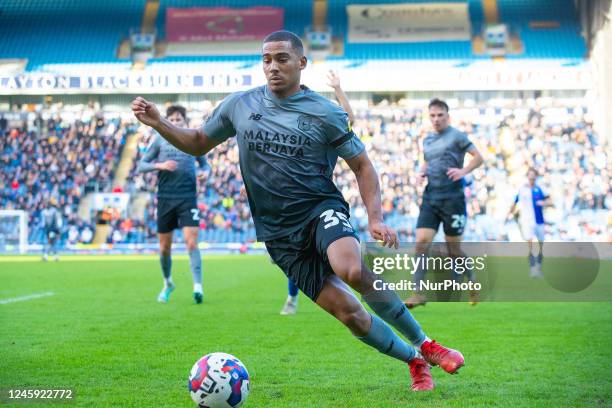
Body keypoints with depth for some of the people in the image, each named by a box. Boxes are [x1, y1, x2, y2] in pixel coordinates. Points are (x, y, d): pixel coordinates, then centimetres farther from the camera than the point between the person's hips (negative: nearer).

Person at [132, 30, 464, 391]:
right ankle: (415, 362, 15)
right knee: (347, 311, -8)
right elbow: (199, 144, 18)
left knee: (353, 270, -34)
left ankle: (424, 344, -13)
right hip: (279, 233, 2)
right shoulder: (239, 105, 5)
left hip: (321, 209, -2)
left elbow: (362, 165, 4)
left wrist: (376, 219, -9)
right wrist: (159, 123, 1)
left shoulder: (326, 113, -2)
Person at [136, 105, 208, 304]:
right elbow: (140, 167, 6)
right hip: (165, 197, 1)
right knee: (164, 246, 7)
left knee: (191, 241, -15)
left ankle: (197, 286, -18)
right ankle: (167, 284, 29)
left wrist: (204, 172, -2)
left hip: (188, 197, -1)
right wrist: (159, 165, -12)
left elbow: (204, 163, 22)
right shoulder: (159, 139, 7)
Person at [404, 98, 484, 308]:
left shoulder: (456, 136, -3)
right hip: (430, 198, 5)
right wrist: (421, 173, 9)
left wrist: (463, 171, -18)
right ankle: (418, 293, -9)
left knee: (453, 248, 3)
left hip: (452, 198, -5)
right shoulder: (427, 140, 15)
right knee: (421, 242, -10)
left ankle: (472, 283, 28)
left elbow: (478, 157, -3)